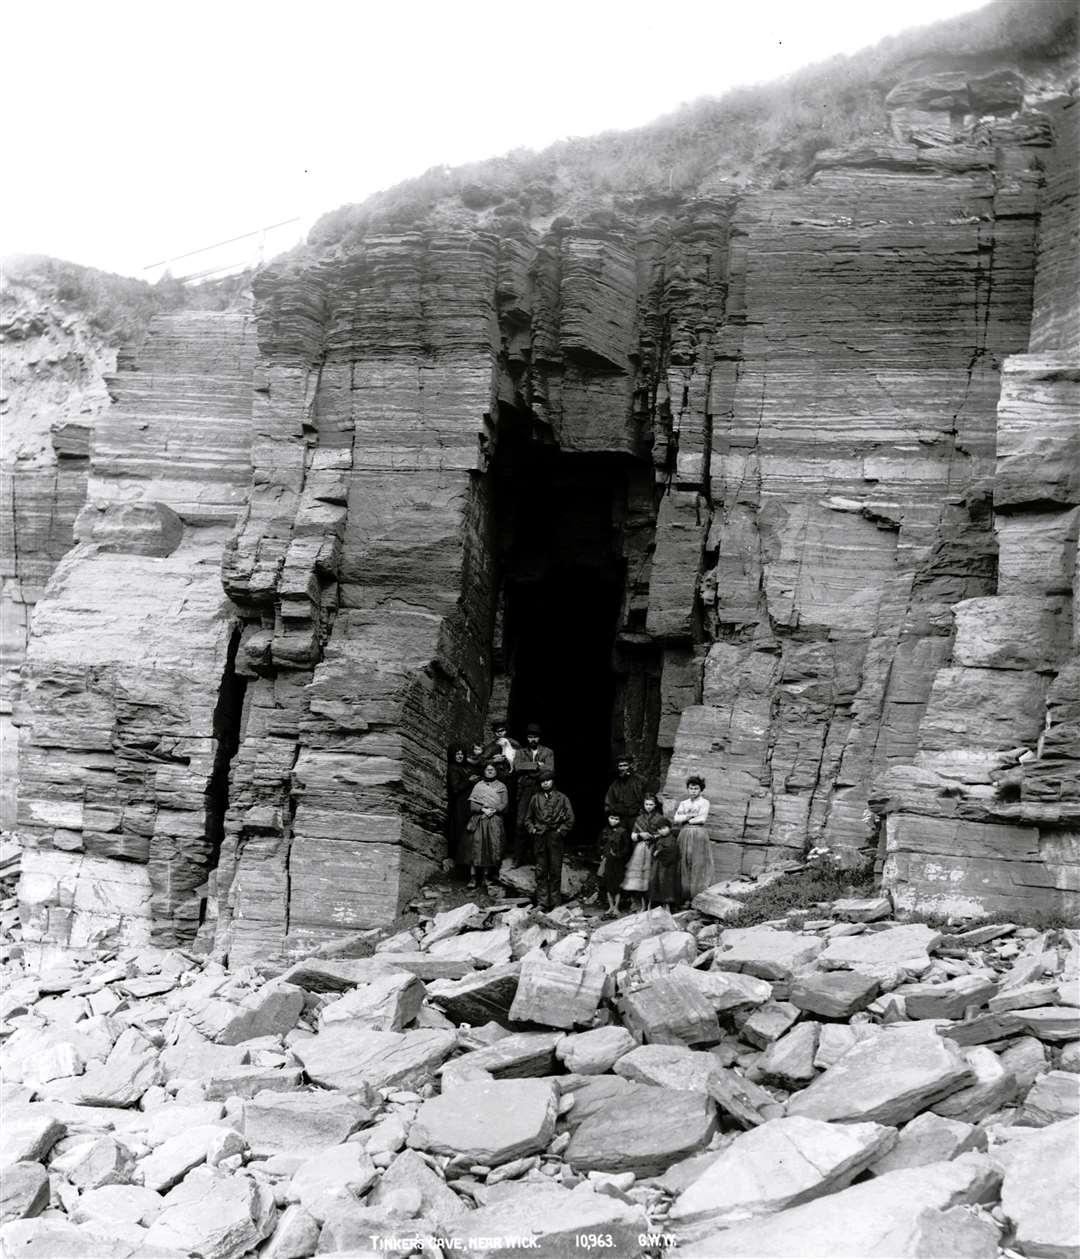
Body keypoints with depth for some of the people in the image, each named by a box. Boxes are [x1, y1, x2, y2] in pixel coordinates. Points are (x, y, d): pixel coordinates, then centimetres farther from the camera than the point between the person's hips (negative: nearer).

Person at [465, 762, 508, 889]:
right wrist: (483, 809, -14)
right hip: (479, 820, 0)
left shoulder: (501, 786, 12)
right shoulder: (478, 786, 12)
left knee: (494, 848, -5)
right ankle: (473, 877, -9)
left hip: (495, 820, 0)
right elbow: (472, 804, 3)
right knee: (476, 846, -8)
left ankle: (493, 874, 4)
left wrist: (493, 810, -14)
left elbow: (504, 803, 1)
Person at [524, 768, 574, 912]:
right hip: (539, 837, 2)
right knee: (540, 872, 3)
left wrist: (561, 831, -5)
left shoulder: (561, 798, 4)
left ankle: (556, 902, 5)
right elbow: (528, 819, 19)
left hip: (555, 837, -2)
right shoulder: (535, 799, 10)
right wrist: (532, 829, 4)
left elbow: (570, 819, 3)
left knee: (555, 871, -1)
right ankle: (542, 902, 7)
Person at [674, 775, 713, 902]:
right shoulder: (683, 803, 18)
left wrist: (685, 819, 1)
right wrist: (690, 815, -6)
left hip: (699, 835, -4)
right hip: (684, 835, 4)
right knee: (685, 866, -1)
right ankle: (686, 897, 1)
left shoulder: (704, 802, 6)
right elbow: (676, 819, 5)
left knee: (699, 865, -7)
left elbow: (702, 819, -7)